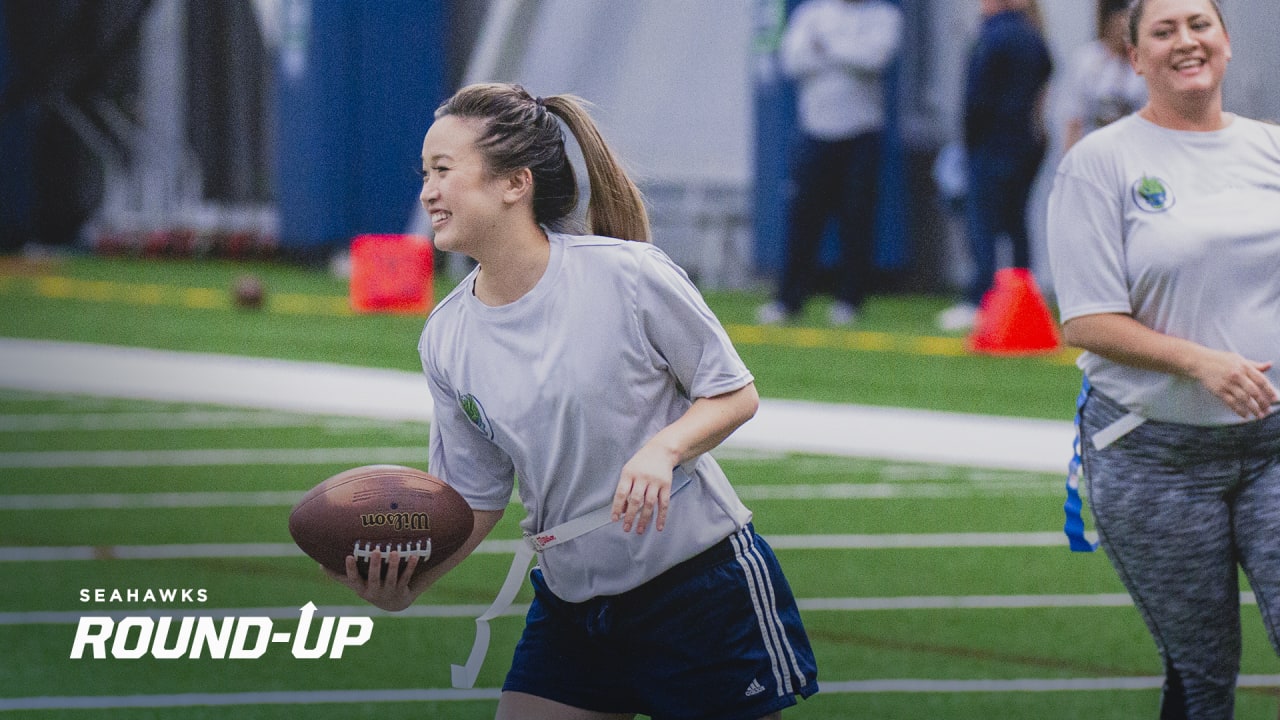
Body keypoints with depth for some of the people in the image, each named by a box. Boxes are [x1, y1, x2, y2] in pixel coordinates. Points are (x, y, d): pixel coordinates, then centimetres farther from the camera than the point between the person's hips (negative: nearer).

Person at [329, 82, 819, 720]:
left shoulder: (625, 273, -15)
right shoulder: (445, 339, -2)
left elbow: (735, 393, -6)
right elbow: (475, 497, 5)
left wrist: (662, 449, -25)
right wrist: (407, 584, -12)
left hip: (702, 588, -4)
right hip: (571, 606, 4)